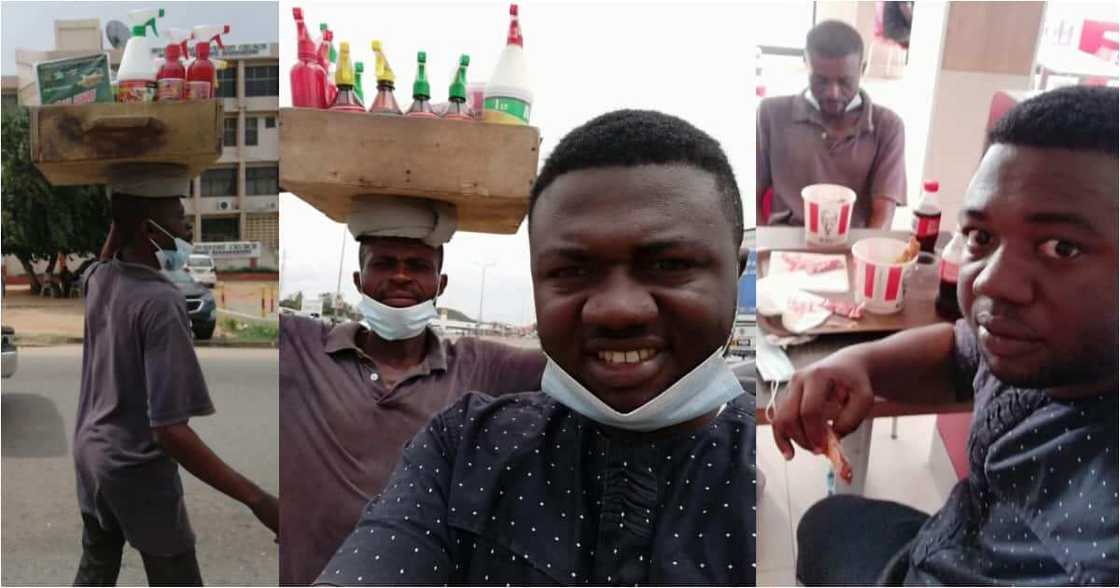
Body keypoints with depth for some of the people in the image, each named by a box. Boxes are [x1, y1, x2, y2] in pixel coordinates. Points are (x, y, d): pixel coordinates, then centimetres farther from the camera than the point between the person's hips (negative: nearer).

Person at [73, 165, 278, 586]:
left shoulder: (95, 280, -5)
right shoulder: (160, 303, -28)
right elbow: (170, 430, -33)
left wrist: (124, 209, 8)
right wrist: (257, 500, -36)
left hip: (90, 452, 8)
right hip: (138, 468, -8)